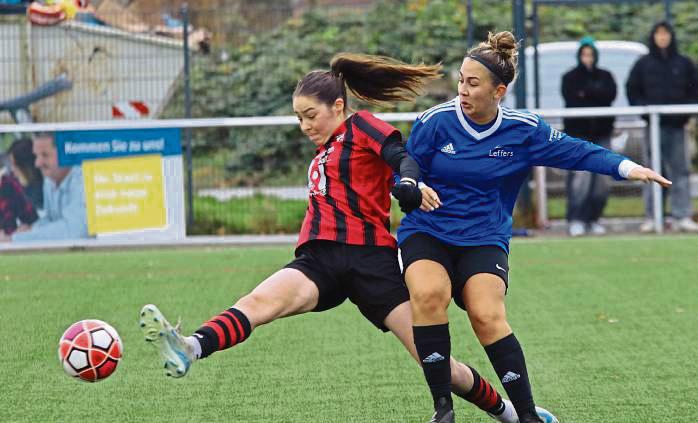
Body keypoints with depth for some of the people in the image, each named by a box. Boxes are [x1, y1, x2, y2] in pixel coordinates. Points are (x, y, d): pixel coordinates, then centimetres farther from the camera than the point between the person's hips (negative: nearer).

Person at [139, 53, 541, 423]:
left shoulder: (363, 126, 4)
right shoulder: (325, 151, 27)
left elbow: (403, 158, -14)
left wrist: (408, 184, -33)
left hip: (371, 256, -5)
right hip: (322, 260, 6)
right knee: (260, 301, -27)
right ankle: (190, 349, -54)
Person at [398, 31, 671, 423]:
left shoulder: (523, 130, -2)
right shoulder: (435, 122, -6)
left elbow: (575, 151, 2)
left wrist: (627, 167, -10)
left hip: (484, 240, 0)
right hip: (426, 232, 0)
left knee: (487, 316, -24)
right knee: (429, 293, -30)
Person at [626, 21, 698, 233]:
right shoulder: (643, 64, 5)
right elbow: (632, 89, 7)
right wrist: (642, 108, -8)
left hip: (676, 125, 1)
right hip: (653, 125, -1)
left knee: (680, 170, 1)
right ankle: (651, 217, 3)